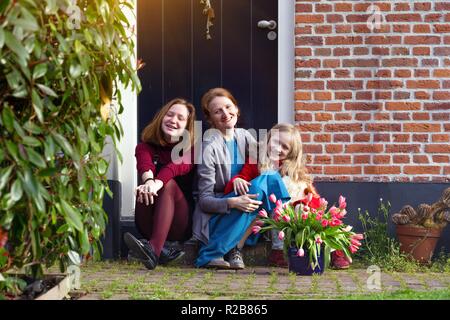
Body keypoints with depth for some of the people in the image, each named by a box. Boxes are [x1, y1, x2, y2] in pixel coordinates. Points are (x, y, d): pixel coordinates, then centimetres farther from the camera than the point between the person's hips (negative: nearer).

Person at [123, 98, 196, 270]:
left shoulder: (190, 148, 4)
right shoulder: (146, 146, 8)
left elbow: (179, 166, -21)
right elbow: (145, 165, -18)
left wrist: (158, 183, -43)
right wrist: (149, 181, -43)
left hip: (182, 224, -1)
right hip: (151, 222, 1)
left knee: (168, 185, -28)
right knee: (146, 189, -26)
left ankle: (153, 249, -47)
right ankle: (159, 251, -42)